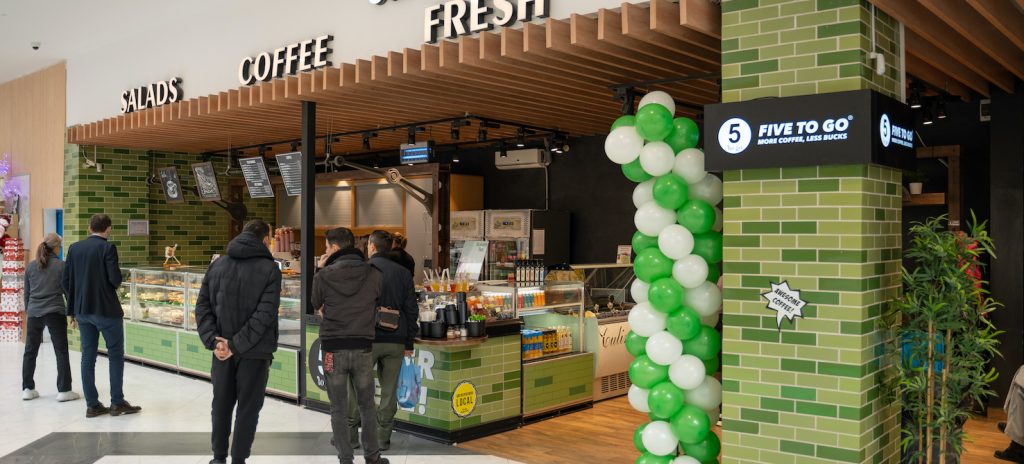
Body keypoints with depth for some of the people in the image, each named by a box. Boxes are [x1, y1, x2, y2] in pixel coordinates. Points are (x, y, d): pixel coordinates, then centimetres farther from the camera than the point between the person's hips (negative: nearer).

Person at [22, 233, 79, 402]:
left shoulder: (31, 266, 6)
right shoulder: (61, 266, -5)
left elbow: (27, 292, 11)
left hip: (34, 313, 4)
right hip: (55, 313, -4)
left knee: (30, 351, 14)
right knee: (61, 352, 2)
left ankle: (27, 389, 18)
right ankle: (64, 390, 2)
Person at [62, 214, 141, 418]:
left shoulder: (74, 248, 5)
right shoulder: (107, 247, -12)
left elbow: (66, 281, 7)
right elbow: (116, 280, -17)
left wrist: (74, 306, 15)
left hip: (82, 310, 6)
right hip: (106, 309, -6)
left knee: (88, 355, 9)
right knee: (116, 354, 5)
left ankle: (92, 405, 12)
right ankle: (117, 402, 7)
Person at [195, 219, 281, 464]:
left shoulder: (217, 265, 5)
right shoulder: (270, 269, -10)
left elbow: (202, 306, 0)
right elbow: (265, 314, -19)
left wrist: (213, 340, -6)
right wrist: (237, 344, -17)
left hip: (222, 350, 4)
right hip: (255, 352, -4)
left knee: (221, 404, 17)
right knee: (248, 408, 7)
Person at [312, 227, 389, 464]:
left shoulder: (323, 276, -7)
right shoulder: (373, 274, -5)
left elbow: (316, 305, 9)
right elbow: (381, 303, 8)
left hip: (333, 349, -1)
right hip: (363, 348, 1)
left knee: (339, 410, 9)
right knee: (367, 406, 16)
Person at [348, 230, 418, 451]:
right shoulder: (403, 273, 6)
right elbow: (412, 310, 6)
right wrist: (408, 342, 11)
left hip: (368, 339, -3)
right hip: (395, 340, 3)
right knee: (389, 390, 9)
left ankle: (350, 436, 15)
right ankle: (383, 438, 13)